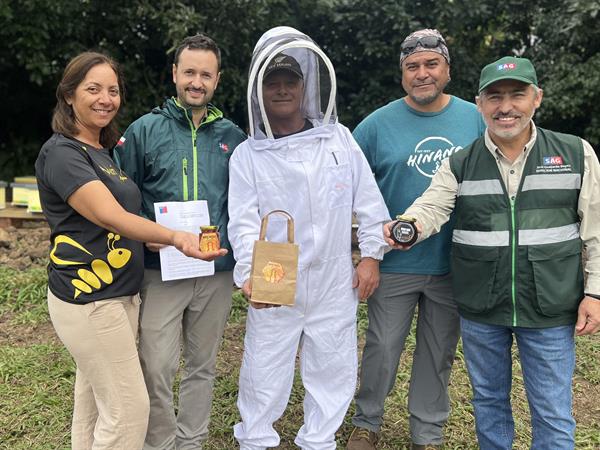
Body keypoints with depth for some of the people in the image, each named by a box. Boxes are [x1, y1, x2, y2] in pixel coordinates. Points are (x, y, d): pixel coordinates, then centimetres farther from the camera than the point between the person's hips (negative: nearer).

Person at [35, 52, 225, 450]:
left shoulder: (103, 153, 15)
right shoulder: (62, 153, -14)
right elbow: (111, 216, -27)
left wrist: (169, 240, 14)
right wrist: (175, 237, -41)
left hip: (120, 295, 9)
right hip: (88, 300, -8)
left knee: (95, 402, 16)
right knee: (130, 408, -3)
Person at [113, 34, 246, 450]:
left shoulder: (233, 136, 7)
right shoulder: (144, 130, 0)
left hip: (217, 273, 3)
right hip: (162, 271, -2)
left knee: (202, 366, 15)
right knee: (157, 369, -2)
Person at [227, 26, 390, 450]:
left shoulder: (340, 138, 3)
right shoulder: (247, 155, -2)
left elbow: (368, 201, 6)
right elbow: (244, 221, -10)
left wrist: (371, 255, 3)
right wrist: (249, 272, -25)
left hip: (334, 284, 2)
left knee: (333, 372, 14)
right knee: (264, 375, 8)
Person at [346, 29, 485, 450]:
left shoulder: (476, 119, 2)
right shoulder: (378, 124, -4)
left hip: (454, 264, 2)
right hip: (394, 263, -1)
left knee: (439, 354, 14)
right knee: (382, 350, 9)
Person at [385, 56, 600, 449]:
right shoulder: (459, 165, 1)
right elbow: (430, 209, -12)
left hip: (551, 312, -1)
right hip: (479, 312, 2)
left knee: (553, 413, 10)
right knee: (488, 400, 19)